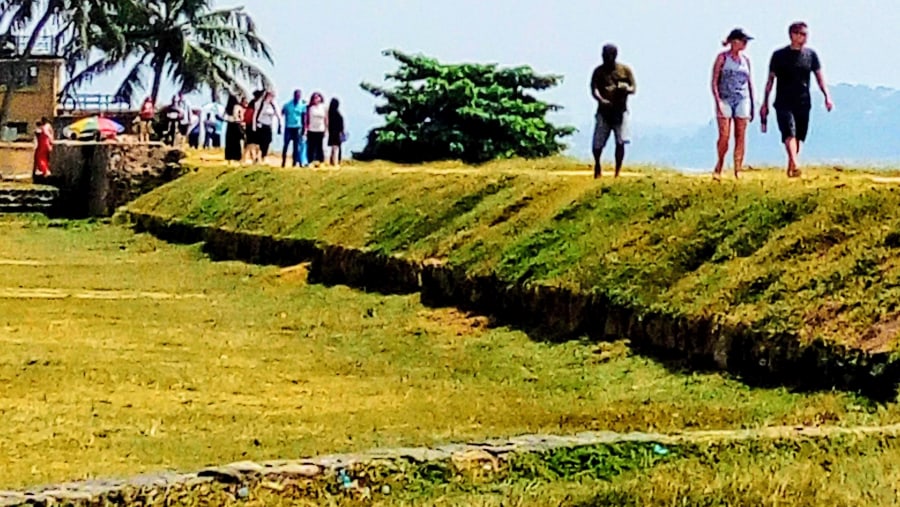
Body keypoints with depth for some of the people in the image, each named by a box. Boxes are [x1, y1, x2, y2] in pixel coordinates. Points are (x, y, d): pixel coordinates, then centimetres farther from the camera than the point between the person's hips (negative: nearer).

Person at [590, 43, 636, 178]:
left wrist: (626, 89, -21)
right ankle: (597, 165, 26)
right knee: (597, 143, -3)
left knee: (620, 142, -8)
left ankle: (618, 171, 4)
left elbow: (633, 88, 4)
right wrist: (601, 100, -27)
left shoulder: (625, 70, 4)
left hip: (620, 111, 0)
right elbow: (594, 89, -6)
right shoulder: (599, 71, 4)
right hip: (604, 111, 0)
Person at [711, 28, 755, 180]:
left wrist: (752, 104, 14)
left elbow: (750, 82, 17)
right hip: (725, 100, -4)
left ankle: (738, 170, 0)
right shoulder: (722, 58, 0)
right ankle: (719, 167, 11)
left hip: (742, 100, 4)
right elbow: (714, 81, -2)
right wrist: (718, 101, -13)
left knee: (741, 136, -2)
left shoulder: (745, 59, 12)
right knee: (724, 136, -9)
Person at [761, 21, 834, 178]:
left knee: (799, 138, 7)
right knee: (789, 134, -19)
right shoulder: (779, 55, 1)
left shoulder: (811, 55, 9)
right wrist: (765, 103, 6)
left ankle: (790, 168, 20)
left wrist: (827, 96, -5)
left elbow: (820, 77, 10)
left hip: (803, 103, 3)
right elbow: (770, 80, 6)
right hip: (784, 103, -3)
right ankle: (794, 166, -33)